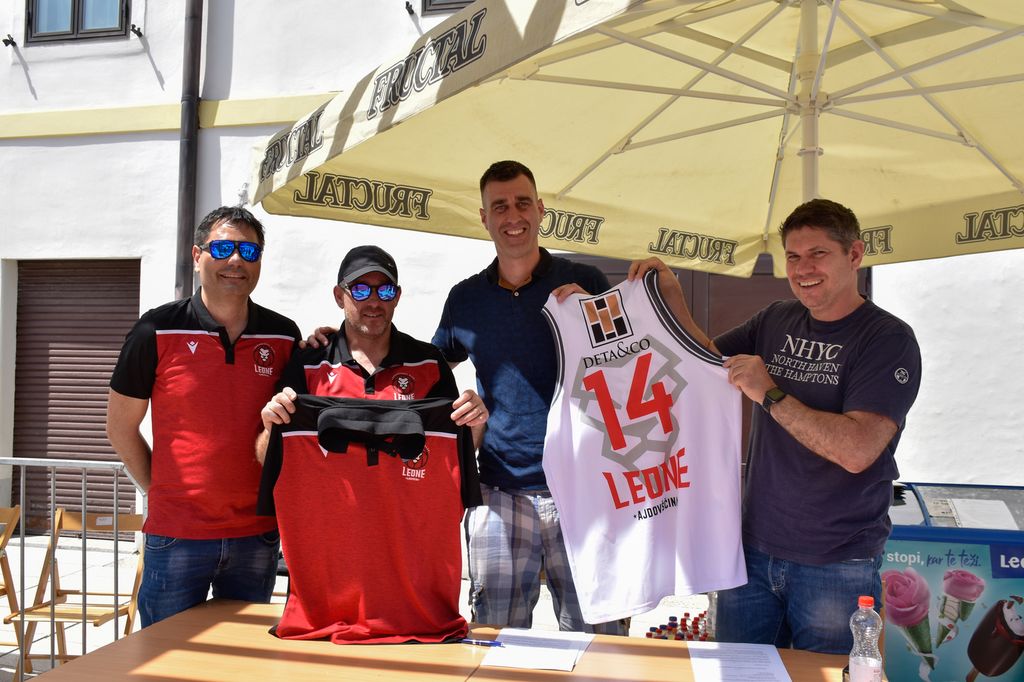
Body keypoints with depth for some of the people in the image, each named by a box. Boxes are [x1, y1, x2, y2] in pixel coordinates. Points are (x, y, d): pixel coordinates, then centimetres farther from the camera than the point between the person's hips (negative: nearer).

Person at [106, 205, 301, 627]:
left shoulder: (285, 336, 2)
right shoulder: (158, 330, -5)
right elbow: (121, 427, 3)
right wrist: (163, 490, 2)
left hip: (257, 533, 3)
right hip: (176, 533, -2)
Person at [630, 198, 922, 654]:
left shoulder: (888, 339, -13)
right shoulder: (776, 321, 6)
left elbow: (857, 451, -24)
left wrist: (769, 394, -22)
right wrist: (672, 296, 0)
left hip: (837, 566, -5)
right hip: (753, 549, 5)